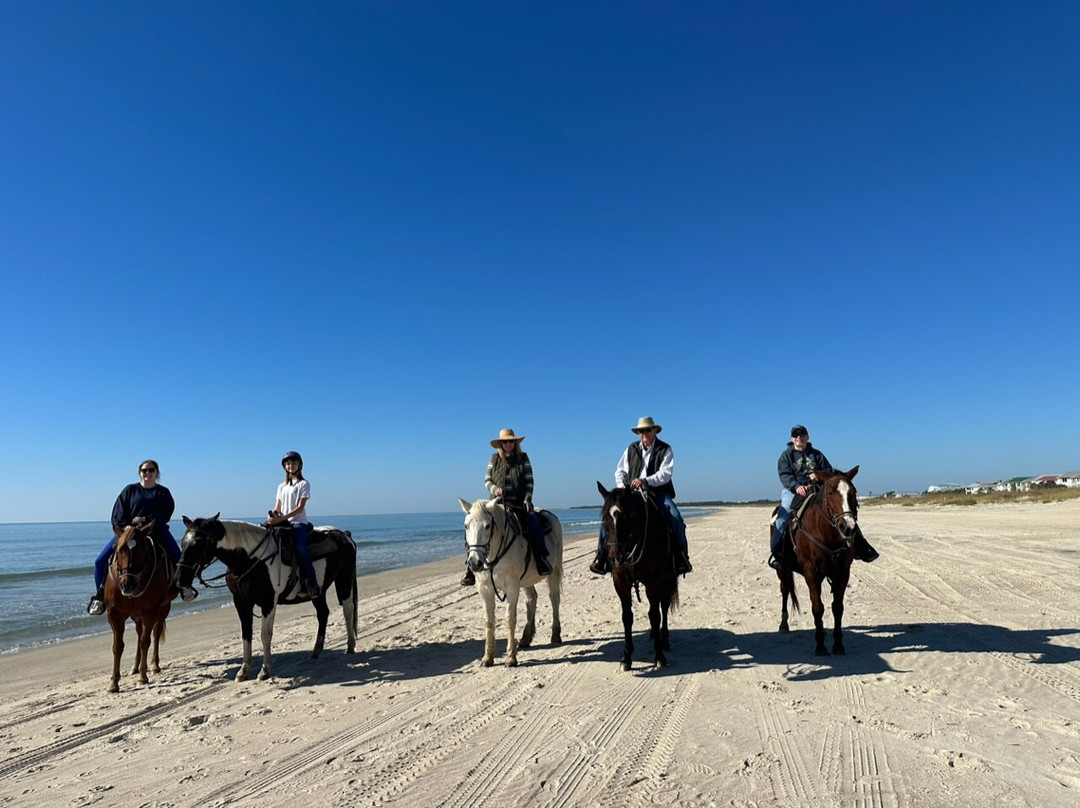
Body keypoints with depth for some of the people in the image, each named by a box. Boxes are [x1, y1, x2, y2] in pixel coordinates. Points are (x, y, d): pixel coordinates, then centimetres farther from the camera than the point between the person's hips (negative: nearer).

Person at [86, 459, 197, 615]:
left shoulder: (163, 492, 6)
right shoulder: (130, 490, 8)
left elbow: (166, 514, -5)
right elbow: (118, 513, 2)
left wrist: (147, 520, -20)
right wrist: (125, 526, -15)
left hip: (156, 530, -1)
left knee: (177, 556, -17)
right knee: (101, 559, -11)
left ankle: (183, 585, 5)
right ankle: (100, 594, 6)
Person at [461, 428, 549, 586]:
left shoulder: (523, 458, 8)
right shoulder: (494, 459, 9)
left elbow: (529, 481, 5)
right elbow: (487, 480, 8)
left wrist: (527, 499, -8)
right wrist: (494, 489, -13)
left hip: (519, 503, -1)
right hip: (498, 502, 1)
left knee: (533, 521, -28)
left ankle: (542, 559, -21)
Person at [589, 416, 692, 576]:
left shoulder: (665, 449, 0)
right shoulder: (631, 449, 11)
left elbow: (665, 474, -13)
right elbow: (620, 470, 14)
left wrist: (645, 480, -27)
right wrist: (620, 484, -8)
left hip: (658, 492, -2)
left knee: (676, 518, -25)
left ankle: (682, 557, -9)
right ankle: (601, 554, -5)